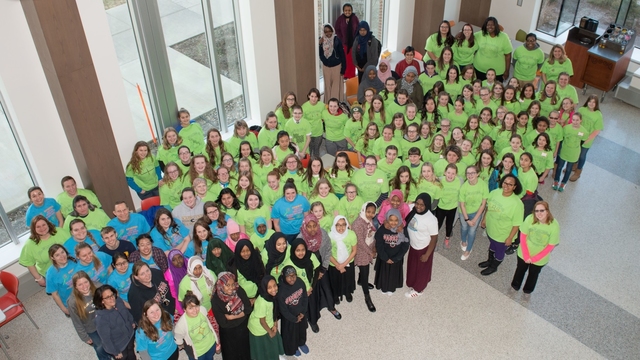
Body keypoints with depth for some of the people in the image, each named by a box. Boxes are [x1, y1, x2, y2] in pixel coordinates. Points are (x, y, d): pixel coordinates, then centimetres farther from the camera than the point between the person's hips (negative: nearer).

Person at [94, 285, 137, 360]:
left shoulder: (118, 301, -19)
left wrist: (132, 322, 14)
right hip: (118, 346, -5)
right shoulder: (101, 317, -36)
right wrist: (116, 352, -16)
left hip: (130, 337, 6)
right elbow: (106, 338, -25)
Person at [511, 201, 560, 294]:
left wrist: (534, 258, -16)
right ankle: (516, 285, 54)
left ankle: (528, 289, 53)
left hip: (540, 258, 0)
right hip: (525, 253, 0)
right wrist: (526, 255, -17)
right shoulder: (530, 219, -27)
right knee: (520, 269, 26)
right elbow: (523, 237, -15)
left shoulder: (554, 226, -28)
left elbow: (550, 246, -18)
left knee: (533, 273, 25)